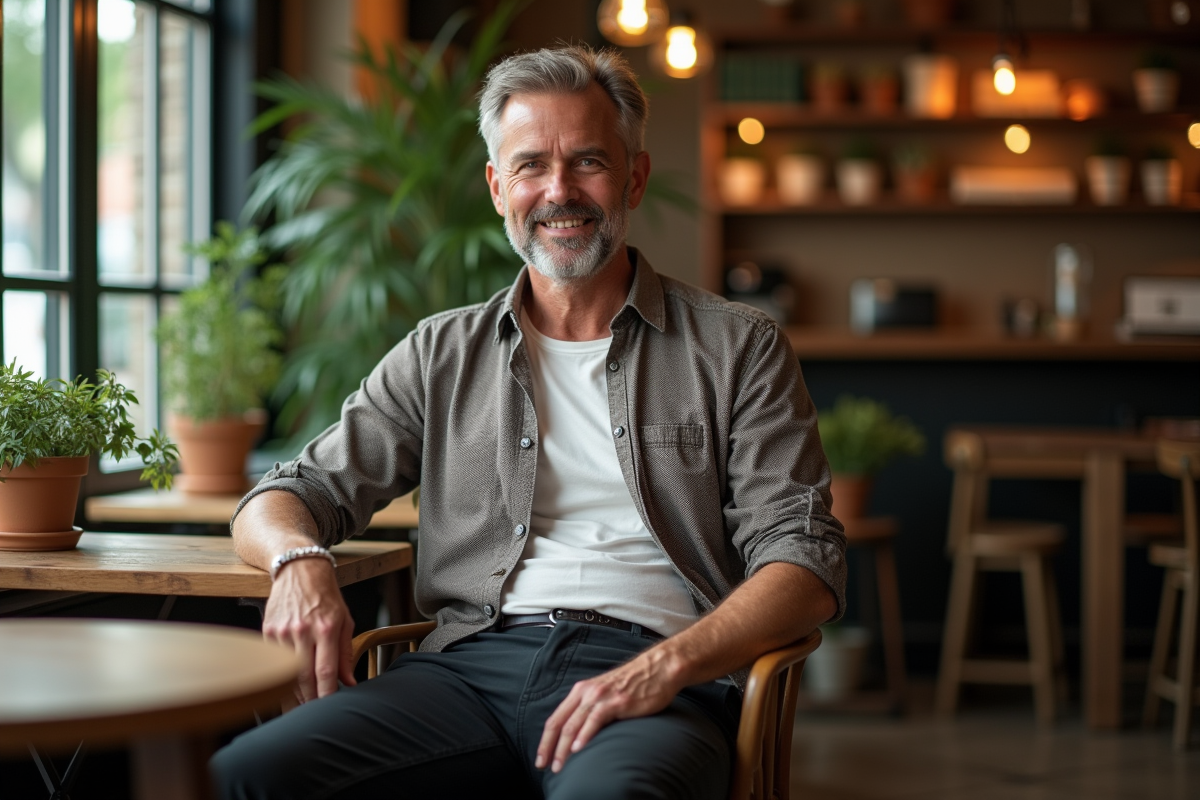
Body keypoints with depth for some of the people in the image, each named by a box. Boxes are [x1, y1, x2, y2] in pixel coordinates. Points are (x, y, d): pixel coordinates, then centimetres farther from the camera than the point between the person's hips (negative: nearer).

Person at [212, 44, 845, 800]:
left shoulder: (737, 348, 12)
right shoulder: (442, 355, 20)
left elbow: (808, 563, 3)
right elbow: (293, 495, 19)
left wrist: (666, 666, -15)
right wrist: (300, 560, -7)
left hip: (648, 677, -3)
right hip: (472, 663, 3)